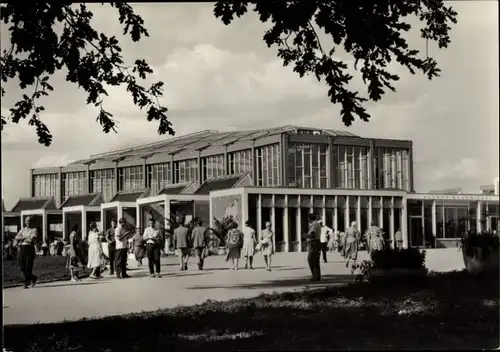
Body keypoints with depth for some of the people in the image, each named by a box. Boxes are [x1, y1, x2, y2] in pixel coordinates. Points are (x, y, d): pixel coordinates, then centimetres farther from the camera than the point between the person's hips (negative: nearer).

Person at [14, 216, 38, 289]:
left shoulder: (34, 230, 2)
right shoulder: (22, 229, 18)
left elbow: (31, 240, -12)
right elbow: (17, 237, 4)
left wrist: (21, 239, -4)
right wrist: (25, 237, -11)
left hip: (30, 248, -5)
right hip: (22, 248, 5)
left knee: (28, 266, -8)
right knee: (22, 266, 2)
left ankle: (26, 283, 7)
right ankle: (33, 278, 20)